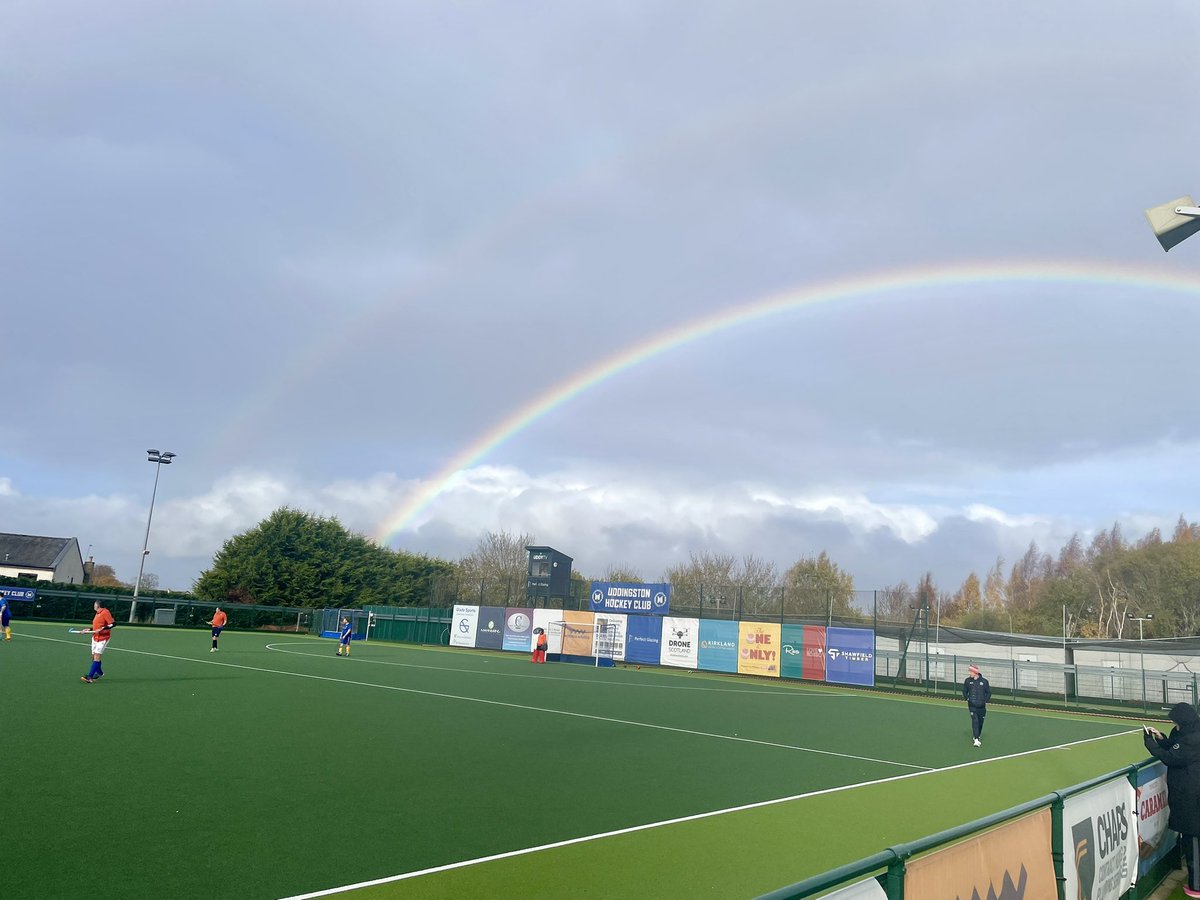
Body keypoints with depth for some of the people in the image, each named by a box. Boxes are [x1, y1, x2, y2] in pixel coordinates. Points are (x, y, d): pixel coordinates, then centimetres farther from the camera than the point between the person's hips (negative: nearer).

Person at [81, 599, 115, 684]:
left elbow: (113, 624, -19)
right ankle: (100, 673, 31)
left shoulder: (105, 612, -13)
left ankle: (90, 677, -18)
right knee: (94, 656, 13)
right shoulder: (97, 614, 14)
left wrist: (102, 629, -26)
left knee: (97, 656, -13)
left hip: (103, 638, -10)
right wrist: (89, 630, 14)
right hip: (95, 637, 10)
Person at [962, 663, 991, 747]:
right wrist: (967, 699, 0)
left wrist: (985, 701, -1)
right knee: (975, 721, -14)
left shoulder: (984, 681, -5)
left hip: (981, 706, 1)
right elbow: (964, 691, 12)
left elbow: (989, 692, 7)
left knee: (980, 723, 12)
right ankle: (976, 740, -15)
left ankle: (977, 737, 32)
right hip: (972, 705, -1)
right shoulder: (967, 681, -2)